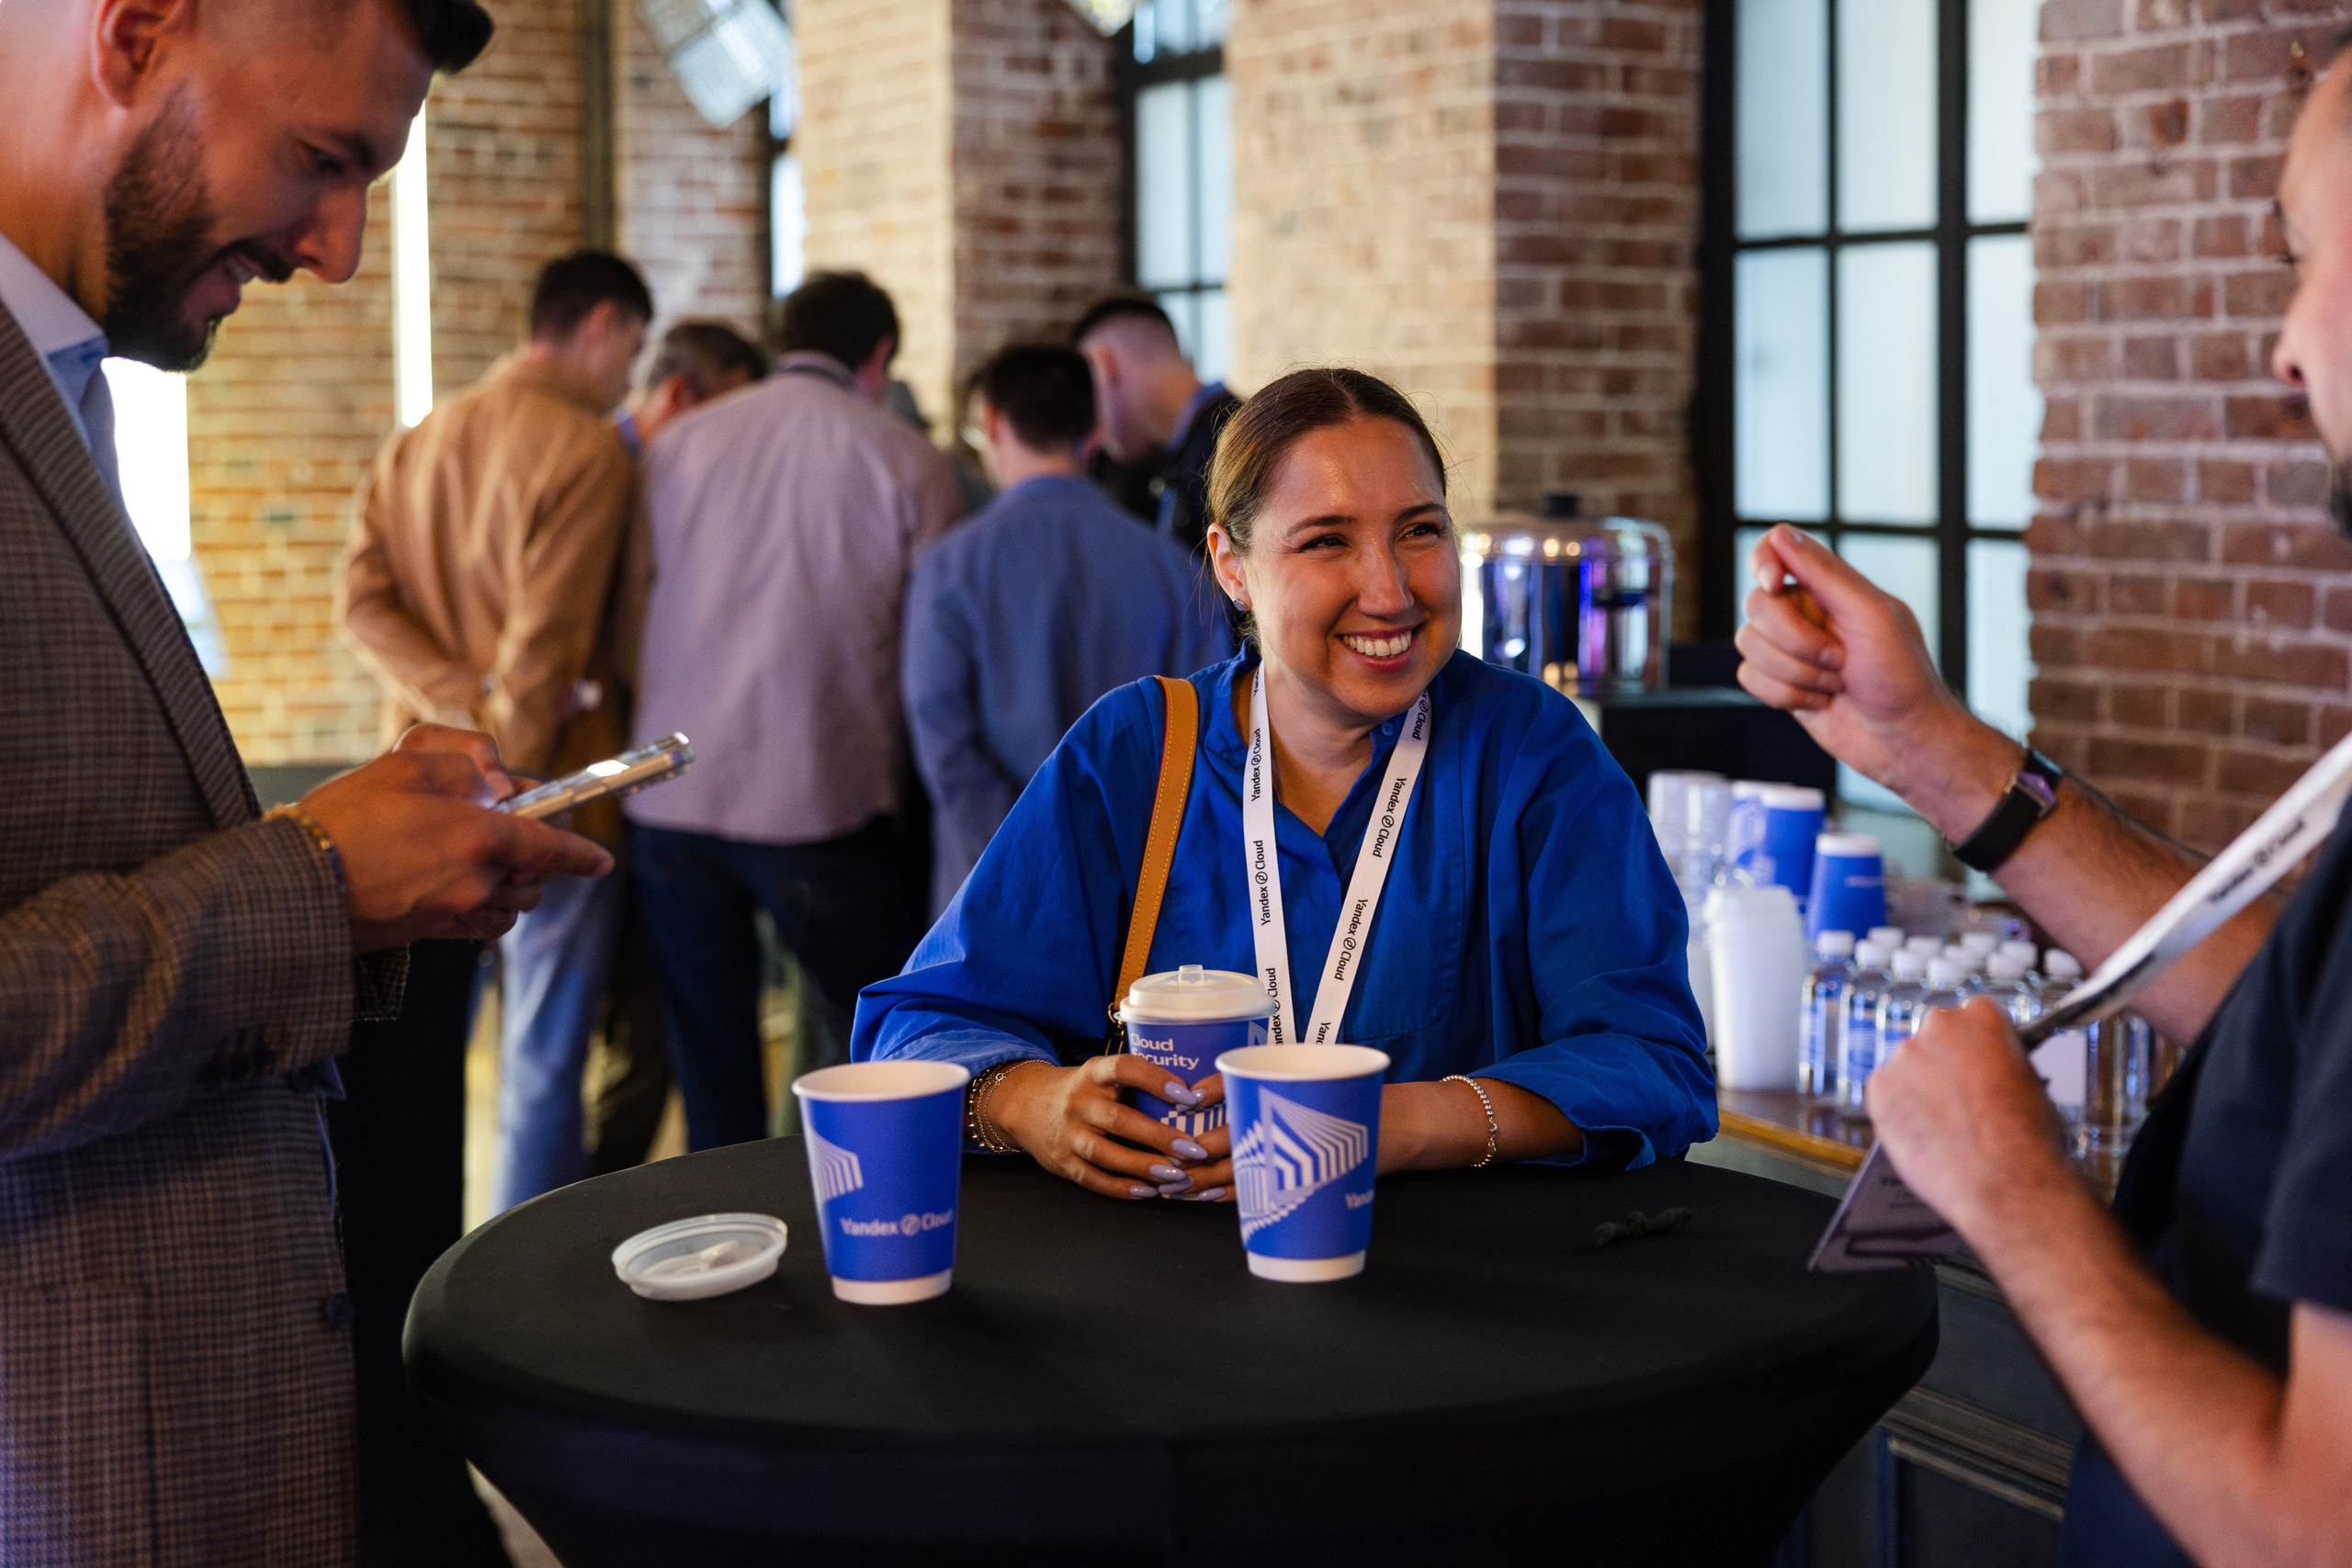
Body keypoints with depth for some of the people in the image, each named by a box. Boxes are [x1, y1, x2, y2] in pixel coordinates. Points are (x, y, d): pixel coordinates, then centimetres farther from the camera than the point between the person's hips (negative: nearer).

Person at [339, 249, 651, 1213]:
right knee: (542, 1068, 1)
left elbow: (363, 599, 1)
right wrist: (514, 763, -12)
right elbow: (546, 640, -19)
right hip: (550, 800, -7)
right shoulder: (589, 453, -12)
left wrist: (470, 704, -9)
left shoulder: (418, 443, 11)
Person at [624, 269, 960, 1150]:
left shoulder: (675, 447, 9)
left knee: (711, 1067, 12)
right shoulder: (906, 464, 0)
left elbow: (626, 624, 13)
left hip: (672, 801, 4)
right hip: (821, 797, -3)